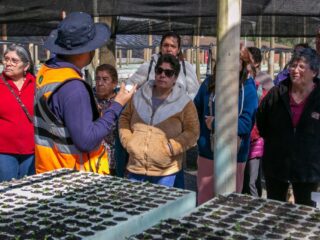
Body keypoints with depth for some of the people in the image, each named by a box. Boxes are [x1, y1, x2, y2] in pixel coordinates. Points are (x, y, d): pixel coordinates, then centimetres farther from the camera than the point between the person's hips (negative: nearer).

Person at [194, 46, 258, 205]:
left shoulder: (248, 88, -7)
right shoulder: (209, 83, 0)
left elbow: (246, 123, -13)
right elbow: (196, 112, 7)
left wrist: (216, 124, -15)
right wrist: (200, 137, -3)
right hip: (207, 153, 2)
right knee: (204, 202, 12)